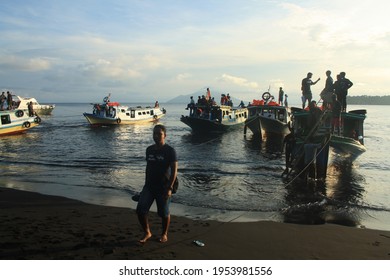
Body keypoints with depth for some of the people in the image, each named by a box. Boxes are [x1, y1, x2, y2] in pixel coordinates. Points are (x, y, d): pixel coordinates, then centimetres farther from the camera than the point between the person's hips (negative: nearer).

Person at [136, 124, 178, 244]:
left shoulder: (170, 151, -11)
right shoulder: (149, 149, 7)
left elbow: (174, 170, -13)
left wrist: (170, 188, -19)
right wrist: (146, 184, 16)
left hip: (163, 188, -5)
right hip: (149, 186, 5)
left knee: (164, 213, 6)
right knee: (140, 210, -3)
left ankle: (164, 234, 31)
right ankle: (147, 232, 19)